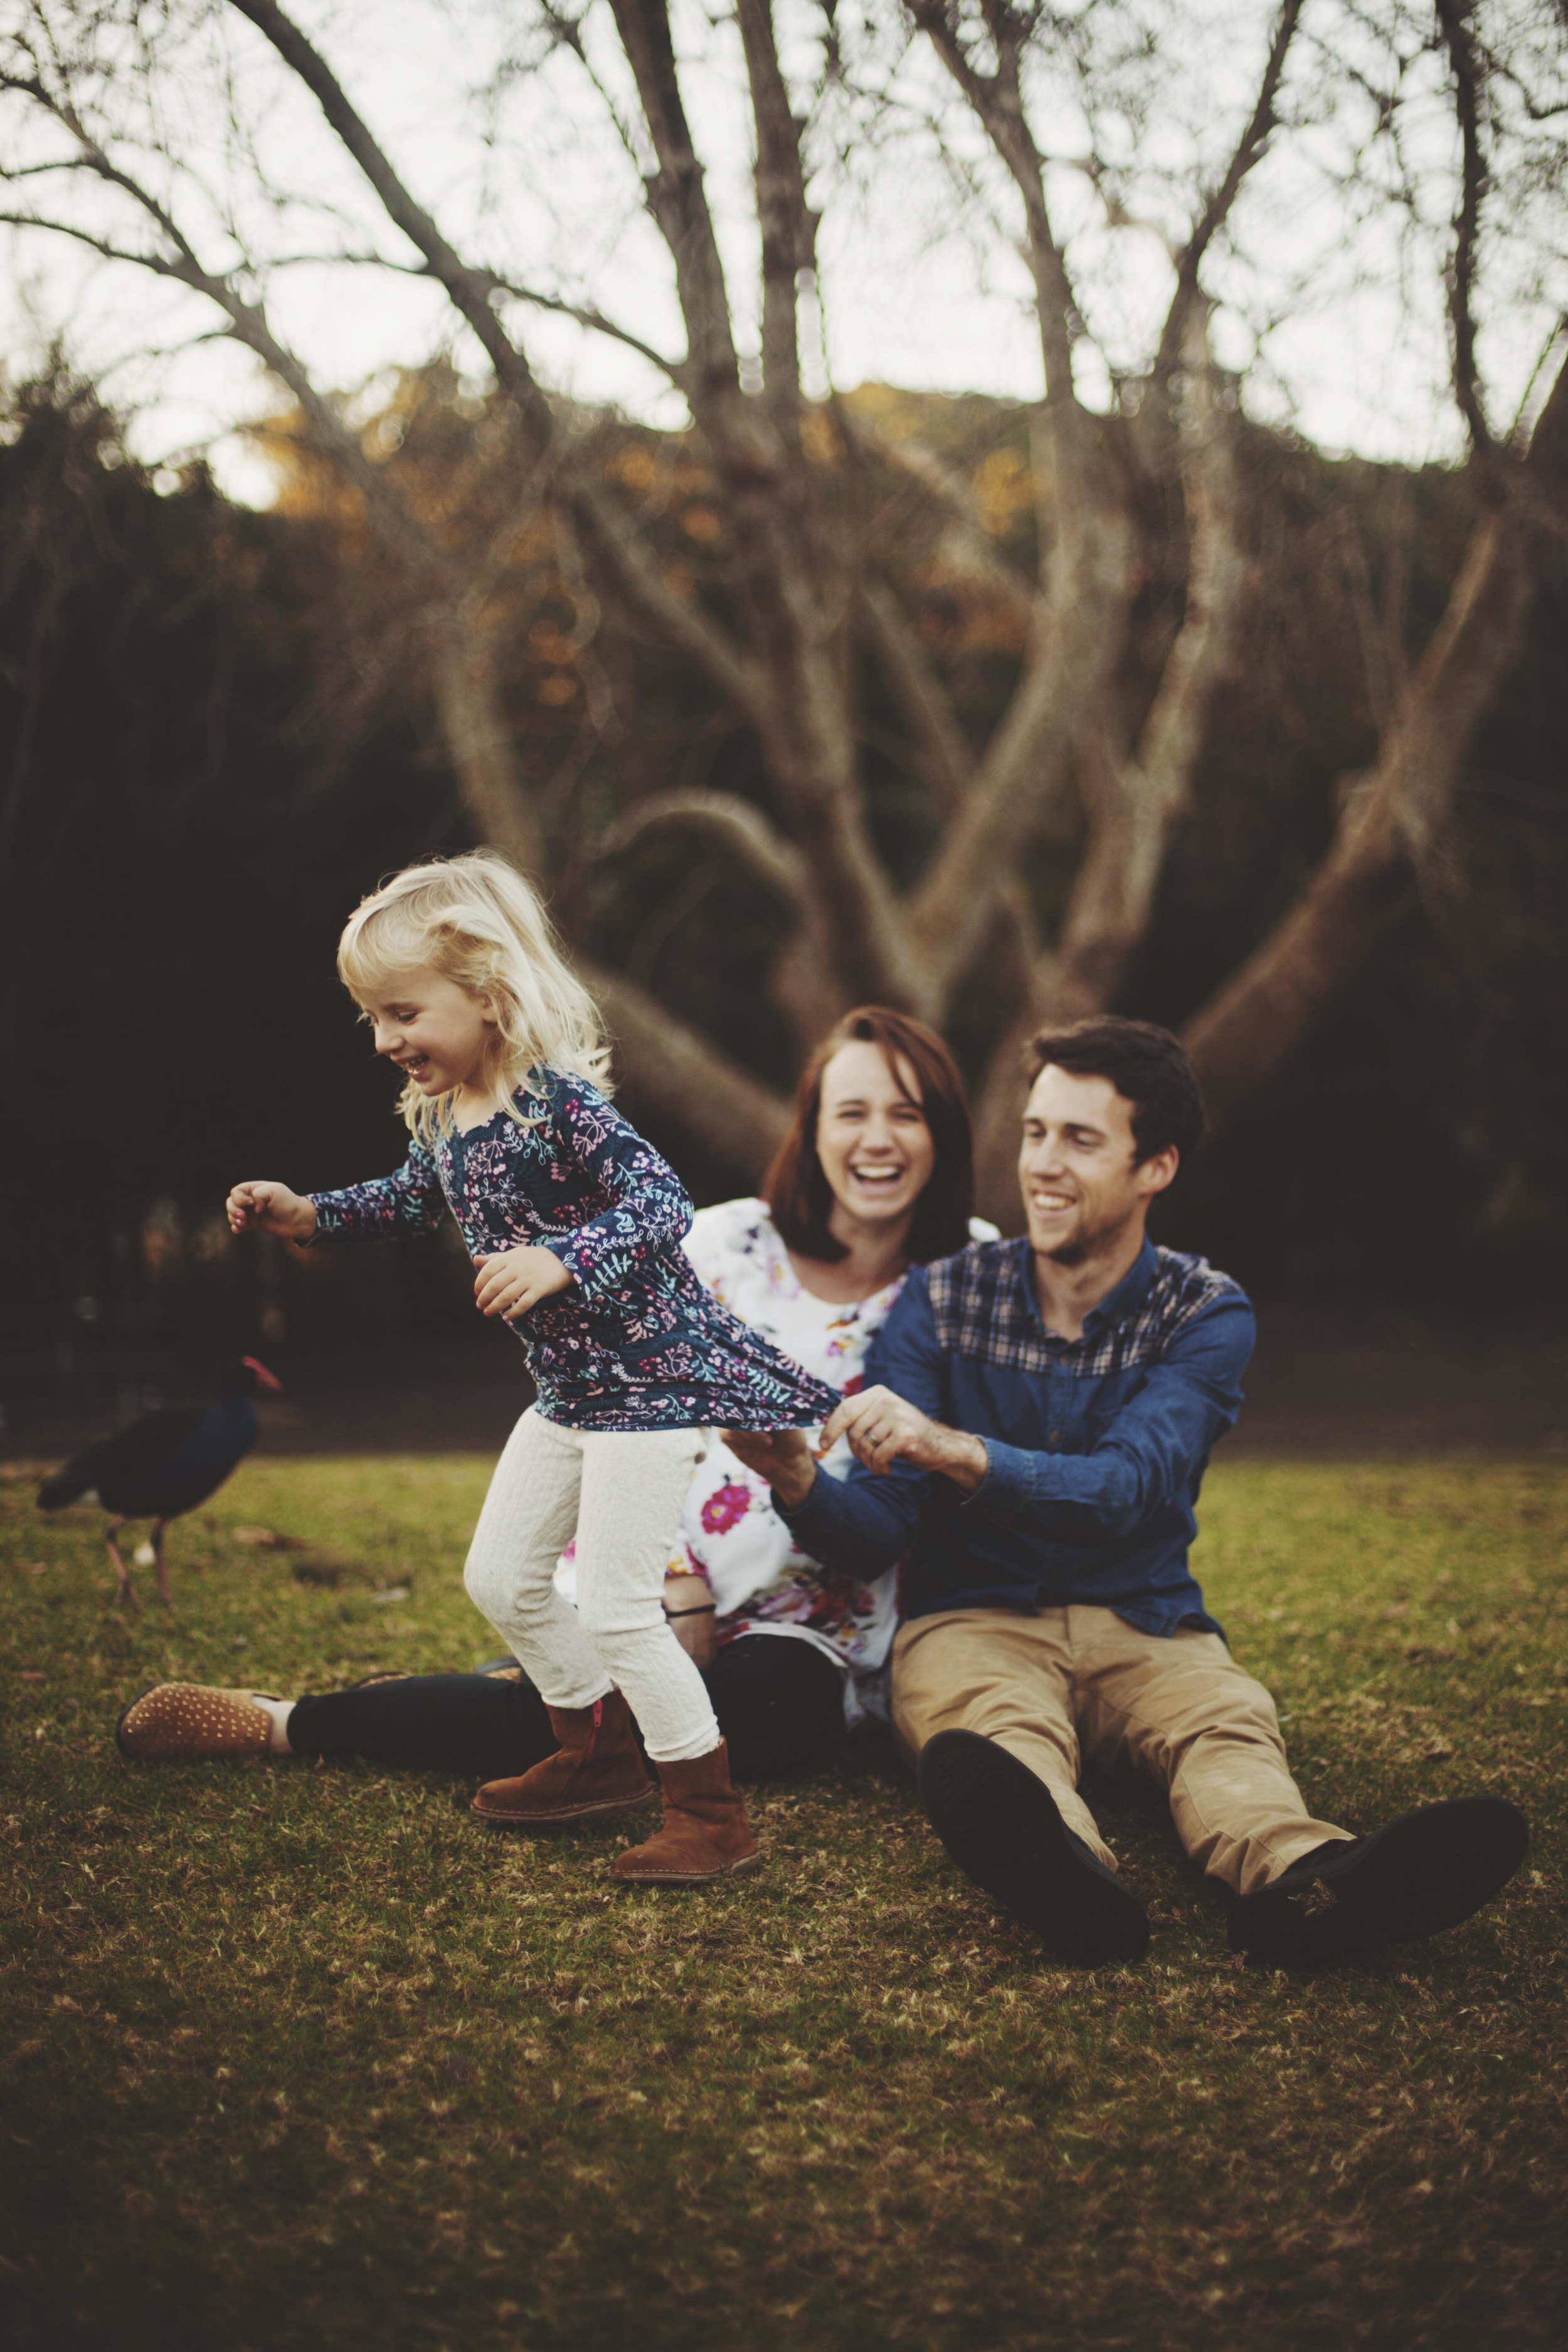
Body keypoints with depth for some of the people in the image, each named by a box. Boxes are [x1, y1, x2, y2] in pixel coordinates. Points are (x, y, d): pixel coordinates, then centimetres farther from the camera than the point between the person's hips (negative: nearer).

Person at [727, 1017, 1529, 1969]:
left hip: (1146, 1629, 1)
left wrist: (953, 1452, -35)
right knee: (1000, 1725, -36)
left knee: (1231, 1719, -33)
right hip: (973, 1620, -1)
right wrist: (801, 1483, -27)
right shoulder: (943, 1300, 4)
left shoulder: (1206, 1316, 0)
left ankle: (1304, 1880, -66)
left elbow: (1124, 1490, -18)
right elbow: (878, 1531, -4)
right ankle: (1069, 1875, -70)